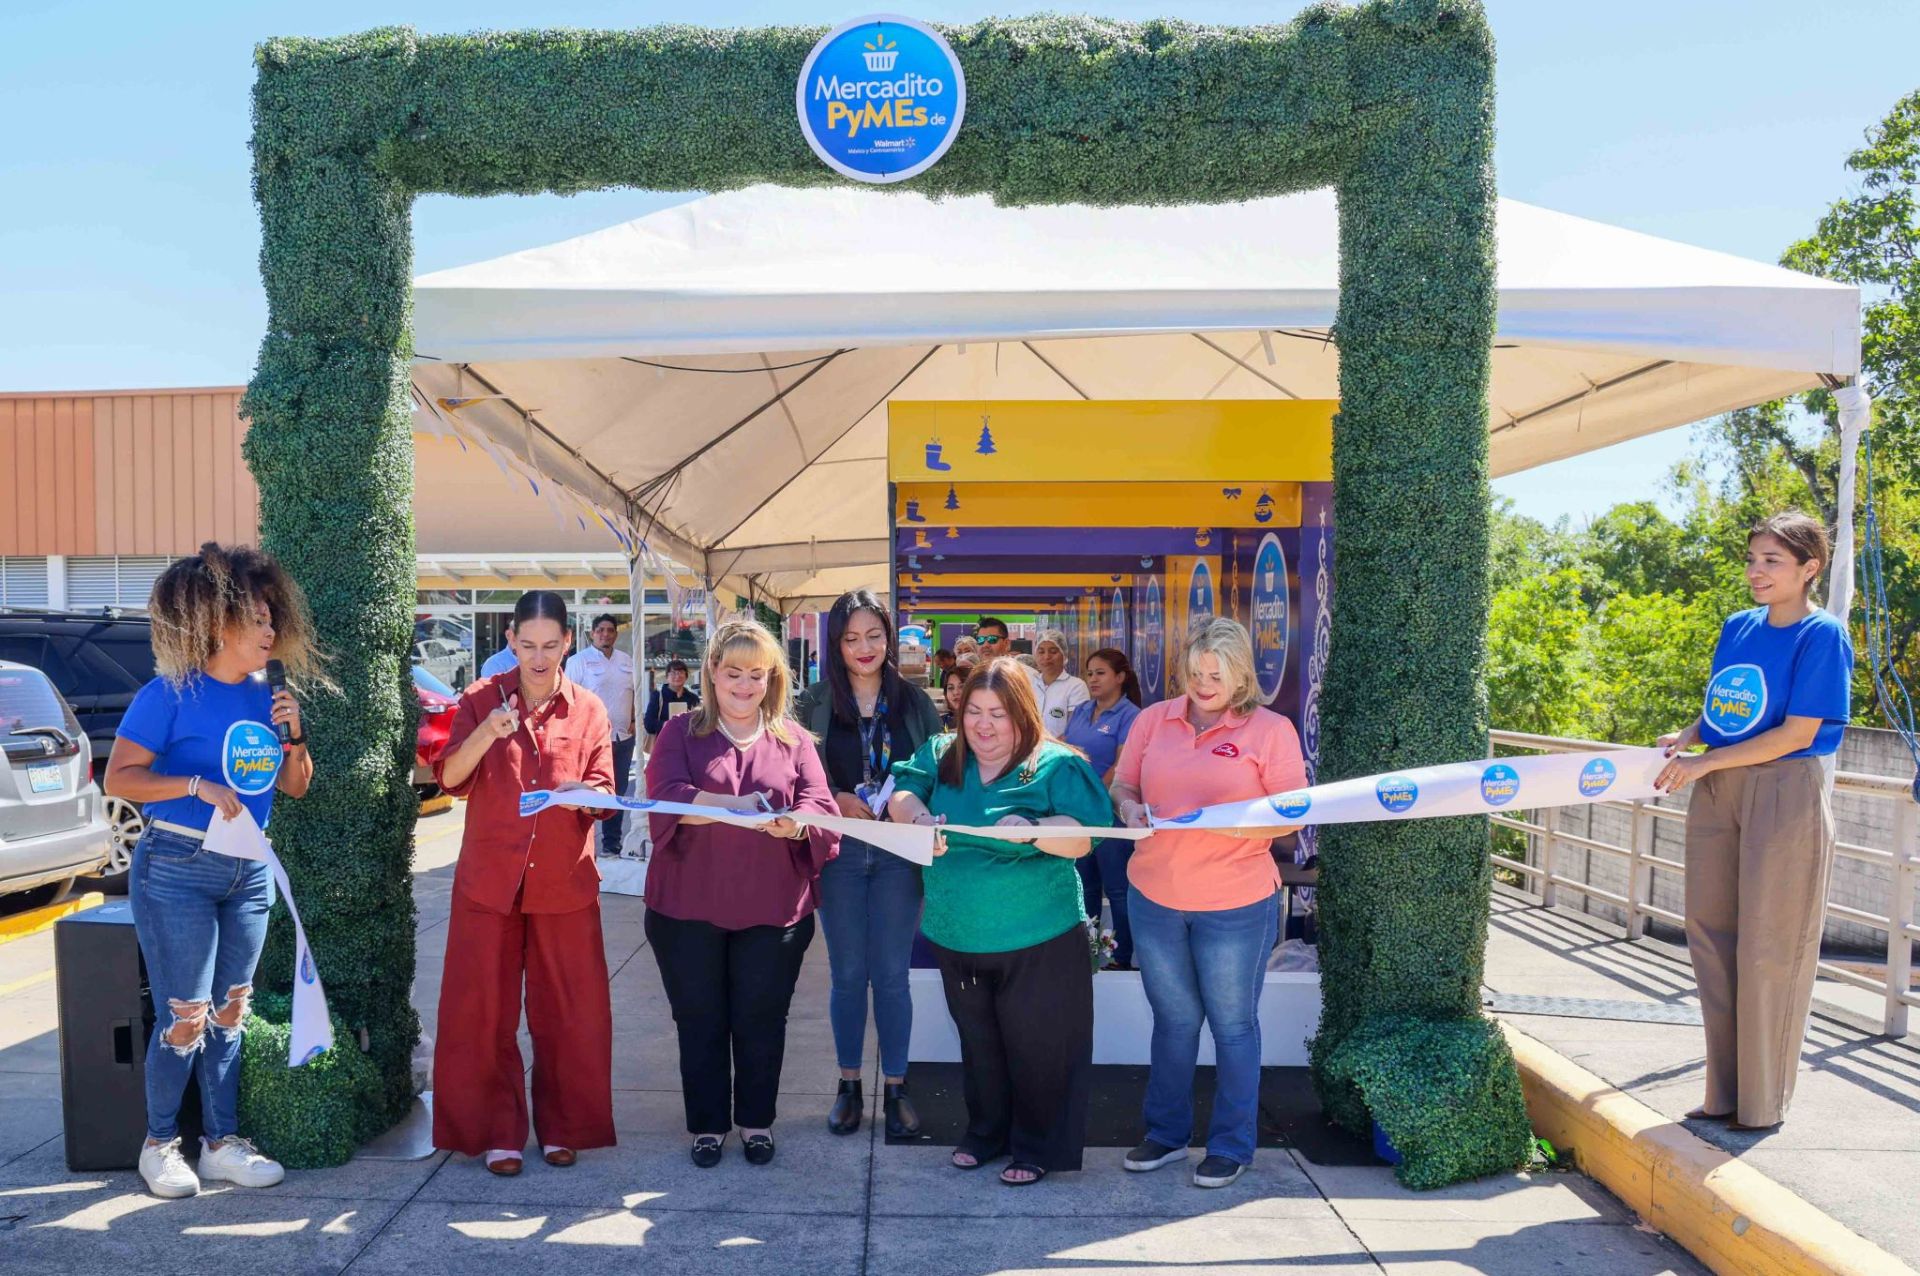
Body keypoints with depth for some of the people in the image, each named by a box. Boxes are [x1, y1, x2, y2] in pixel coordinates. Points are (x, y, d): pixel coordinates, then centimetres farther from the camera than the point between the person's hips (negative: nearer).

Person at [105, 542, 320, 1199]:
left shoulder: (265, 696, 7)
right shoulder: (172, 694, -10)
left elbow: (295, 786, 13)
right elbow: (118, 777, -12)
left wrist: (293, 736, -4)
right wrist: (198, 785, -23)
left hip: (248, 872, 6)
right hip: (176, 869, -6)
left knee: (230, 1011, 11)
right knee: (185, 1018, -3)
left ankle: (221, 1142, 21)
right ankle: (159, 1143, 17)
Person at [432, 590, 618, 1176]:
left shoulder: (589, 711, 3)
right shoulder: (481, 700, 1)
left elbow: (604, 796, 1)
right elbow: (450, 777, -9)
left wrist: (584, 794, -22)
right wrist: (484, 735, -27)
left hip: (565, 883, 1)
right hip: (488, 879, 0)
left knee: (568, 1011, 5)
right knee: (483, 1011, 3)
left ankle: (563, 1126, 21)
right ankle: (495, 1132, 17)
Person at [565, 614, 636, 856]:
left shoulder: (627, 661, 13)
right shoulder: (579, 661, -4)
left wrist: (634, 721, 9)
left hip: (624, 737, 6)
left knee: (618, 792, 11)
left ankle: (612, 843, 21)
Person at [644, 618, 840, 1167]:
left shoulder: (792, 739, 7)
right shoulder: (681, 732, 3)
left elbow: (820, 806, -4)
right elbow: (665, 796, -13)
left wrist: (793, 824, -28)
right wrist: (733, 805, -28)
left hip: (772, 911, 1)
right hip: (690, 907, -1)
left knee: (761, 1022, 9)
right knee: (700, 1022, 10)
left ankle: (756, 1120, 28)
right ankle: (707, 1123, 26)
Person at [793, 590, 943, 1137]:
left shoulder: (914, 701, 2)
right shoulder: (815, 702, 1)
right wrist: (834, 801, -15)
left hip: (898, 851, 0)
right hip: (839, 851, 0)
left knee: (892, 973, 4)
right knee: (848, 973, 9)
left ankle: (895, 1087, 18)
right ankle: (849, 1085, 23)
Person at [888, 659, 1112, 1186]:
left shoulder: (1056, 766, -11)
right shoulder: (941, 756, 4)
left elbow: (1081, 839, -19)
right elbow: (901, 794, -6)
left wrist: (1032, 830, -38)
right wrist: (918, 817, -28)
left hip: (1037, 942, -4)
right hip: (958, 940, 5)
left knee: (1036, 1048, 7)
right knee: (978, 1043, 20)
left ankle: (1039, 1148, 25)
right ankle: (985, 1133, 39)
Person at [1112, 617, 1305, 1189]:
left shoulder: (1270, 730, -5)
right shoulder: (1154, 719, 4)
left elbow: (1293, 815, -7)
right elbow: (1122, 785, 11)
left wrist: (1240, 824, -24)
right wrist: (1131, 810, -11)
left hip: (1235, 904, -3)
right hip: (1154, 896, 3)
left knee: (1233, 1024, 10)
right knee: (1173, 1018, 17)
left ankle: (1232, 1145, 24)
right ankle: (1166, 1132, 32)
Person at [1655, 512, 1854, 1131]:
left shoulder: (1822, 634, -10)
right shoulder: (1738, 628, 10)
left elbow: (1798, 733, -15)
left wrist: (1704, 763, -16)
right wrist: (1686, 736, 0)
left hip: (1785, 795, -7)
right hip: (1717, 796, 7)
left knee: (1769, 948, 0)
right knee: (1711, 938, 9)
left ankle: (1763, 1103, 14)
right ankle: (1725, 1094, 20)